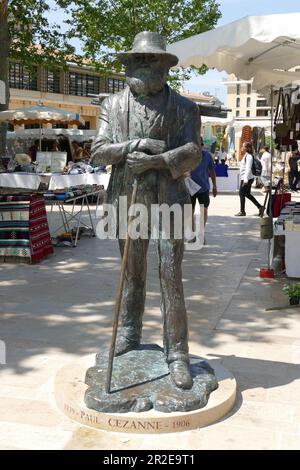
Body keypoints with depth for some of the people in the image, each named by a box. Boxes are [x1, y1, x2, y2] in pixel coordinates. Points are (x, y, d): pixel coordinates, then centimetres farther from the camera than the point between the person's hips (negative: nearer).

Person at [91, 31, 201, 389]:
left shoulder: (184, 108, 4)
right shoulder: (112, 105, 9)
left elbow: (192, 154, -7)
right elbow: (99, 151, 0)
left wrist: (154, 160, -22)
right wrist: (134, 145, -17)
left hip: (169, 201, -2)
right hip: (127, 201, 3)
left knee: (171, 277, -5)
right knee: (132, 272, 14)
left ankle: (177, 353, 3)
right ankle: (128, 335, 31)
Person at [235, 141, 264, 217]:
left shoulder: (248, 156, -15)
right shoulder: (246, 155, 15)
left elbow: (248, 168, -22)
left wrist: (245, 179, -26)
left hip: (247, 178, -10)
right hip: (245, 178, 10)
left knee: (242, 194, -2)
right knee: (247, 194, 14)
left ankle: (242, 211, 8)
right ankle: (260, 207, 17)